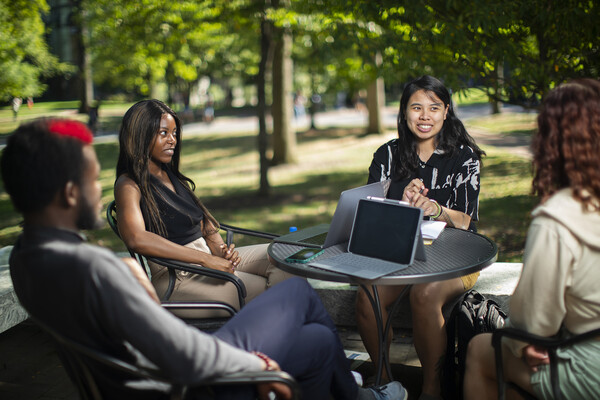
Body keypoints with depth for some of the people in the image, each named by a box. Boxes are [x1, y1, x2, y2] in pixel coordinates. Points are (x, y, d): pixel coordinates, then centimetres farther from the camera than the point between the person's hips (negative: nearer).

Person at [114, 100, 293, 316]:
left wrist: (221, 249, -5)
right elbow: (136, 238, -27)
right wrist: (205, 259, -27)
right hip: (176, 278, -8)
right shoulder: (129, 185, -9)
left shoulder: (172, 175, 17)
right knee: (262, 288, -20)